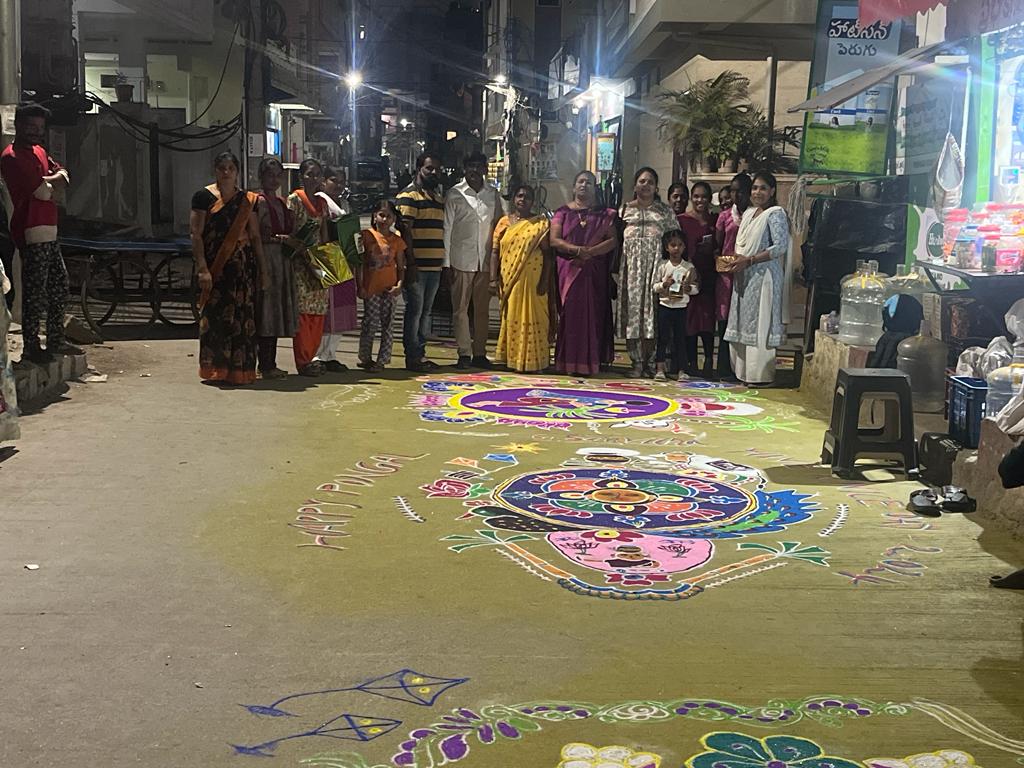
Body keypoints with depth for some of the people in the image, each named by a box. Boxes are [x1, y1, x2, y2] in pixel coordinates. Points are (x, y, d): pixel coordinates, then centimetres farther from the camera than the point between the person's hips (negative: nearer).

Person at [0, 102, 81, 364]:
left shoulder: (39, 152, 18)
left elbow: (63, 175, 12)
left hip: (48, 231, 10)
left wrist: (47, 181, -9)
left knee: (59, 284, 13)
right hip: (31, 232, -10)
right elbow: (44, 192, -18)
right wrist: (54, 185, 3)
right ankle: (31, 347, 0)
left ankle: (56, 339, 23)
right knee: (35, 291, -6)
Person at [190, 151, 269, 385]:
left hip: (243, 267, 3)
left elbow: (255, 237, 12)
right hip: (215, 267, -3)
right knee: (215, 315, -4)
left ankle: (240, 369, 8)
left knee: (243, 316, 2)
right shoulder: (204, 197, 1)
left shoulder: (247, 200, 12)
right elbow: (196, 235, -5)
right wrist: (202, 269, -14)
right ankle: (214, 368, 3)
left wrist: (264, 270, 7)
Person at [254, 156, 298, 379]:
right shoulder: (257, 201, -7)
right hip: (265, 259, -8)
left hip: (282, 261, 8)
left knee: (277, 311, 9)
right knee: (265, 311, -7)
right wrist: (275, 239, -22)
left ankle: (270, 363, 15)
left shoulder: (282, 202, 18)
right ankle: (265, 365, -5)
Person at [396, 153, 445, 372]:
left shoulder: (439, 198, 19)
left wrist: (444, 263, 19)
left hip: (434, 266, 8)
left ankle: (421, 353, 19)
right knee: (414, 311, -4)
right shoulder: (409, 195, -6)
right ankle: (412, 357, 2)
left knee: (426, 311, 12)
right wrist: (411, 263, -18)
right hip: (417, 266, -8)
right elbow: (405, 231, -13)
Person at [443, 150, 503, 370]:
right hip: (462, 259, -3)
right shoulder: (455, 194, -1)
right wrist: (447, 263, -6)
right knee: (460, 309, 0)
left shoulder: (493, 194, 9)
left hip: (486, 261, 3)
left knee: (482, 309, 7)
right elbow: (447, 230, -1)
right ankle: (464, 354, 6)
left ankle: (480, 353, 14)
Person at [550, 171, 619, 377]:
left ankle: (589, 363, 0)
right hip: (568, 270, 0)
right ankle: (568, 362, -1)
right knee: (569, 314, -4)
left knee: (592, 314, -3)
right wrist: (578, 250, -16)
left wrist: (591, 251, -15)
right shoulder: (563, 211, 10)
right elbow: (554, 240, -2)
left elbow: (612, 240, 0)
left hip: (594, 273, 0)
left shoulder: (604, 214, 11)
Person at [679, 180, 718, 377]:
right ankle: (692, 363, 7)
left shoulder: (715, 220, 11)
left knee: (707, 316, -3)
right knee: (689, 318, 1)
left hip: (708, 277, 2)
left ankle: (709, 361, 0)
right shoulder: (682, 220, 1)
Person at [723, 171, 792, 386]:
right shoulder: (749, 213, 16)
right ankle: (743, 371, 16)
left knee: (760, 324, -6)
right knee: (742, 323, 9)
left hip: (763, 277, -8)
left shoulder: (775, 214, -8)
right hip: (744, 278, 8)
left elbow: (780, 247, -16)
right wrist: (736, 259, 3)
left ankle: (760, 374, -1)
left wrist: (749, 260, -18)